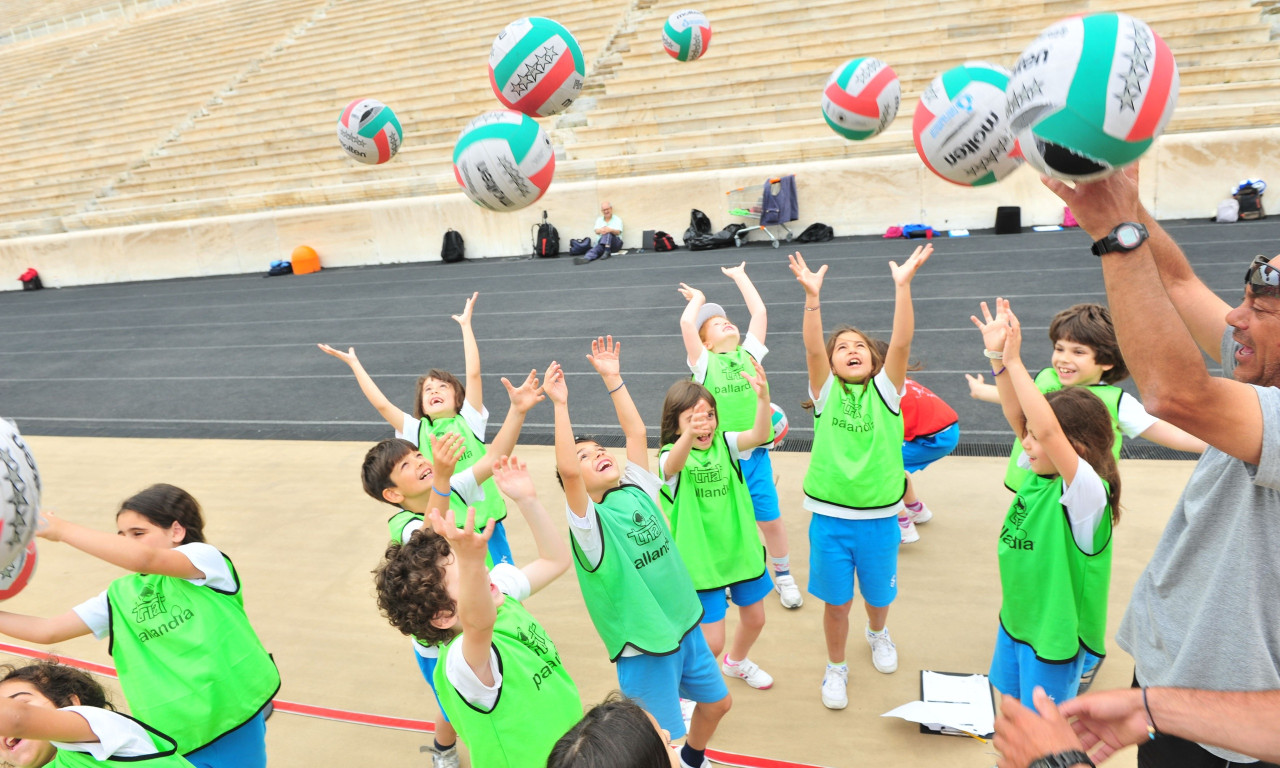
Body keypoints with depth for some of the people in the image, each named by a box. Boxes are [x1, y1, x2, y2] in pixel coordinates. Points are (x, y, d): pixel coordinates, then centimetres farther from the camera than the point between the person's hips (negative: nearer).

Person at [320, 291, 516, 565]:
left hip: (485, 519, -1)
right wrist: (353, 363, -3)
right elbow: (381, 404, -5)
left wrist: (466, 325, -9)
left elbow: (473, 374, -10)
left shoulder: (469, 421, -1)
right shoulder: (417, 431, 2)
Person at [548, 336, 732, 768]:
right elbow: (565, 469, -34)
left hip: (686, 626, 7)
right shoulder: (589, 522, -17)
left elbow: (637, 433, -1)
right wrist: (560, 405, -34)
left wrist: (613, 379, -2)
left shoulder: (637, 490, 1)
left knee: (717, 703, 24)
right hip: (643, 647, -7)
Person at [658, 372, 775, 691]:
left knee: (754, 619, 22)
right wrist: (690, 433, -63)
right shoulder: (671, 456, -16)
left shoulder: (724, 443, -5)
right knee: (711, 642, -3)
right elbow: (674, 464, -41)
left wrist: (763, 397, -43)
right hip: (701, 560, -5)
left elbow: (759, 435, -24)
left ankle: (736, 661, 55)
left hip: (740, 550, 5)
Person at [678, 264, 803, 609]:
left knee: (771, 520, 9)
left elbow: (760, 312, 4)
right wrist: (698, 298, 6)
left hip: (755, 455, 2)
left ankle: (783, 575, 31)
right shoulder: (704, 362, -2)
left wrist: (739, 276, 14)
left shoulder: (749, 354, 7)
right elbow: (686, 323, -13)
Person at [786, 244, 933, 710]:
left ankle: (878, 634, 54)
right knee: (836, 603, 10)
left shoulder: (884, 391, -2)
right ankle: (835, 669, 35)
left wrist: (902, 285, -28)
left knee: (878, 595, 21)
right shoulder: (825, 392, -3)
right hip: (829, 517, -1)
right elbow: (812, 348, -19)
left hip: (878, 517, 1)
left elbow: (901, 343, -17)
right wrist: (812, 295, -32)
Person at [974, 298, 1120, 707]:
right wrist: (997, 356, -23)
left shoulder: (1087, 491, -26)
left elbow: (1049, 431, -41)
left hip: (1054, 634, -7)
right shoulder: (1040, 472, -4)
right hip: (1015, 619, 7)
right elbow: (1018, 416, -11)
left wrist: (1014, 361, -41)